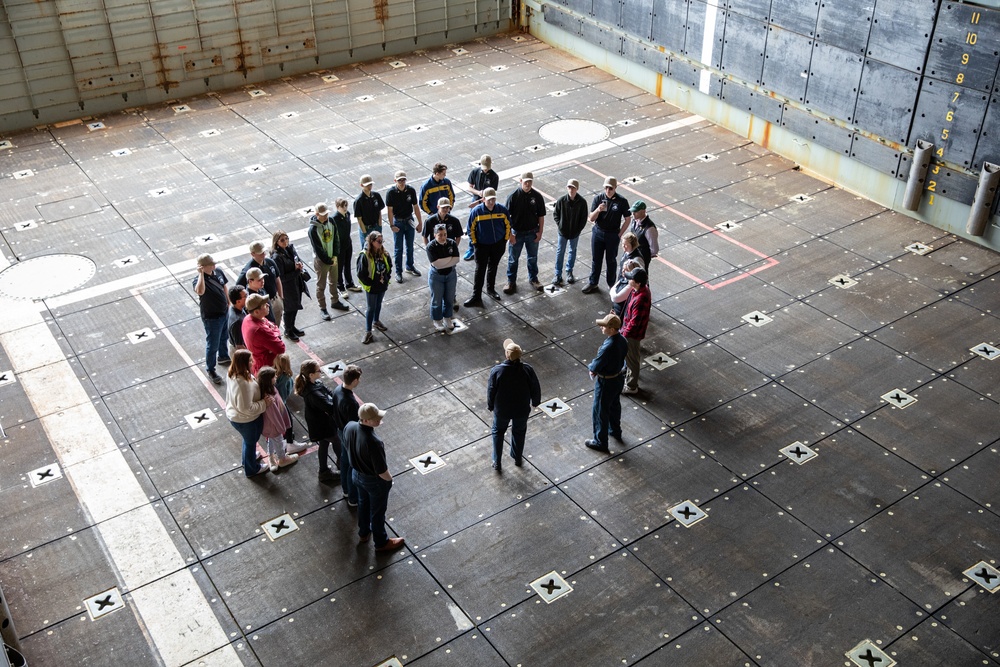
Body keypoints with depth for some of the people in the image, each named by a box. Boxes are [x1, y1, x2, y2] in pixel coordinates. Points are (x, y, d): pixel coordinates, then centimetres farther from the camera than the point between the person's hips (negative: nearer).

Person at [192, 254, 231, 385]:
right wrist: (201, 274, -50)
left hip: (224, 312, 7)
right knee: (212, 345, 10)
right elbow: (200, 291, -55)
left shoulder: (218, 272, -9)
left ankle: (223, 357, 56)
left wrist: (228, 303, 15)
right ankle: (210, 370, 30)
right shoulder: (198, 280, -30)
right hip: (211, 317, -7)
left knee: (224, 337, 29)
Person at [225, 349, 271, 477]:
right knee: (251, 442, 20)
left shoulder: (232, 373, -12)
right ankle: (251, 469, 44)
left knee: (248, 440, 34)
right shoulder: (243, 384, -41)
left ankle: (248, 458, 61)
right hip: (245, 420, -8)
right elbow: (247, 408, -33)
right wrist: (263, 403, -24)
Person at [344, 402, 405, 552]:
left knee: (363, 504, 32)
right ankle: (381, 542, 43)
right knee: (377, 511, 19)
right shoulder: (374, 442, -42)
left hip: (357, 474, 7)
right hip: (375, 481, -7)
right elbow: (382, 472, -29)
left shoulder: (349, 427, -21)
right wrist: (389, 480, -9)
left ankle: (364, 533, 56)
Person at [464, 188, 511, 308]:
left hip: (498, 245, 3)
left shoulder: (502, 210, -10)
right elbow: (471, 229, -6)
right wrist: (474, 243, -6)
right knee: (480, 270, -3)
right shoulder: (476, 211, -16)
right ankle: (476, 297, -1)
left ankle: (491, 289, 40)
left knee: (493, 268, 19)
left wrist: (505, 240, 4)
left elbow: (508, 225, 5)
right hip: (482, 246, -3)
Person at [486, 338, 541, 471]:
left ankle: (496, 462, 30)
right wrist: (535, 402, 12)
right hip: (522, 410, 1)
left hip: (501, 410, -1)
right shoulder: (527, 370, -22)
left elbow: (491, 391, -12)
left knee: (498, 432, 24)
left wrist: (490, 406, 7)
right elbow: (535, 389, -8)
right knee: (519, 432, 27)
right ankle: (517, 459, 44)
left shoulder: (497, 370, -25)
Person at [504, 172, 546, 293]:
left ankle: (533, 278, 37)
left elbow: (541, 216, 0)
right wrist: (510, 233, -13)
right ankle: (511, 281, 25)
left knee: (533, 257, 17)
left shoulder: (537, 196, -8)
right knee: (513, 258, 10)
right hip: (517, 233, -2)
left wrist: (540, 232, -3)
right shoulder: (514, 196, -14)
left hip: (532, 233, 2)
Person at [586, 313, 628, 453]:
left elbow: (595, 366, -25)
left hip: (606, 383, -8)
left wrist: (591, 367, 0)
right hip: (619, 378, 8)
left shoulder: (608, 347, -36)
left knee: (600, 412, 11)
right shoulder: (622, 341, -9)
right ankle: (615, 431, 51)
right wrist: (596, 368, 1)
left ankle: (600, 442, 26)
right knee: (614, 406, 29)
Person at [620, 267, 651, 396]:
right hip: (630, 329, 9)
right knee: (629, 357, 27)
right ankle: (629, 377, 48)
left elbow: (635, 322, -29)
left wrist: (625, 333, -14)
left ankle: (631, 386, 30)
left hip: (633, 334, -9)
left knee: (631, 359, 11)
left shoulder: (640, 299, -37)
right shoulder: (641, 289, -6)